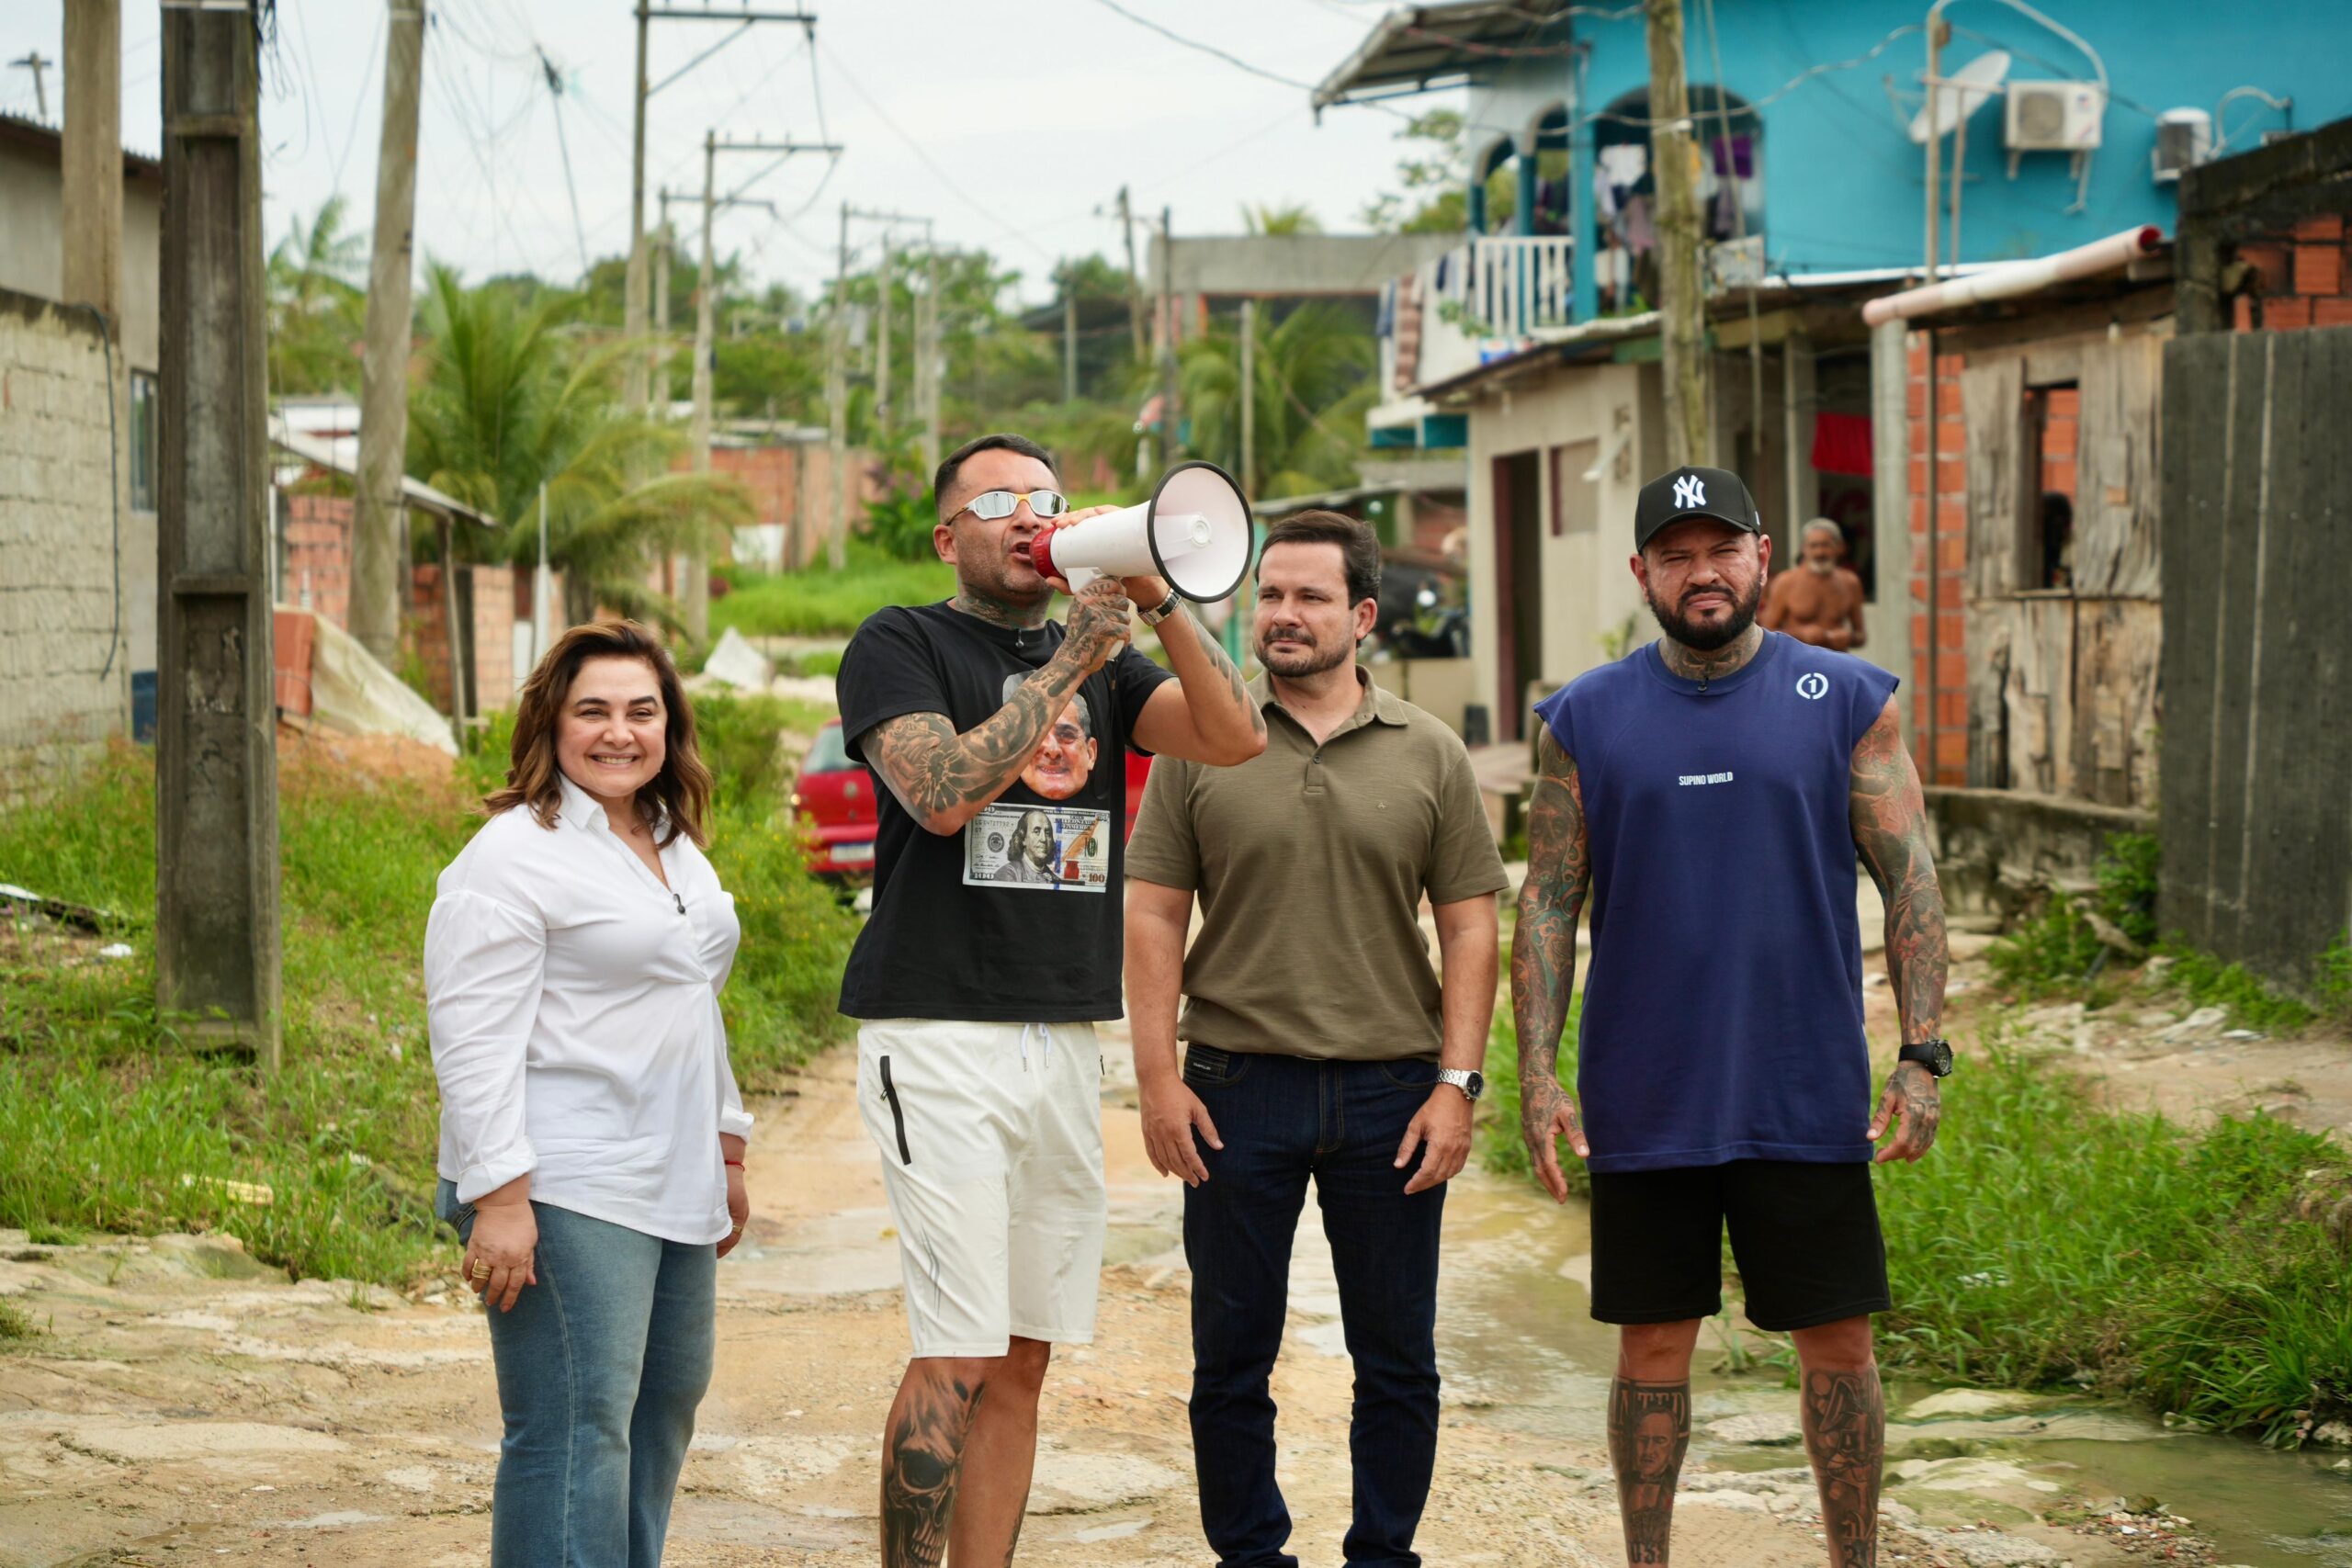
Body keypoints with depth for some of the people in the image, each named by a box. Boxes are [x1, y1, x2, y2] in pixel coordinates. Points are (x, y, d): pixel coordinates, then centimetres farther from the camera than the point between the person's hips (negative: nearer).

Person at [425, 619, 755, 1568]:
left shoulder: (677, 849, 17)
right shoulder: (512, 857, -11)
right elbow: (473, 1043, -16)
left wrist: (727, 1151, 24)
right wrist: (498, 1197, -22)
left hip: (672, 1193, 9)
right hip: (563, 1196, -9)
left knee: (665, 1407, 14)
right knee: (577, 1431, -12)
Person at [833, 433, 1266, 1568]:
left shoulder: (1104, 662, 16)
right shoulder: (903, 646, 1)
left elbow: (1236, 737, 2)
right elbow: (943, 792, -16)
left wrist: (1155, 599, -8)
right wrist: (1071, 659, -13)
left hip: (1065, 1039, 6)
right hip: (940, 1037, -6)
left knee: (1023, 1358, 6)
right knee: (955, 1358, -12)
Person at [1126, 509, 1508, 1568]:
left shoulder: (1429, 756, 5)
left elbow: (1469, 927, 5)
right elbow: (1153, 918, 2)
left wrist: (1457, 1084, -3)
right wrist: (1159, 1078, -5)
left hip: (1391, 1090, 1)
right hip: (1238, 1091, -1)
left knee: (1397, 1360, 6)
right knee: (1231, 1359, 5)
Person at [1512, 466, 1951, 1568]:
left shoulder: (1848, 704, 1)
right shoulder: (1586, 721, 3)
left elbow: (1911, 880, 0)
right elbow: (1547, 905, 4)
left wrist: (1922, 1056, -8)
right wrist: (1536, 1074, -4)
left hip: (1809, 1099, 0)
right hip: (1644, 1104, 1)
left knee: (1838, 1345, 5)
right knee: (1653, 1348, 7)